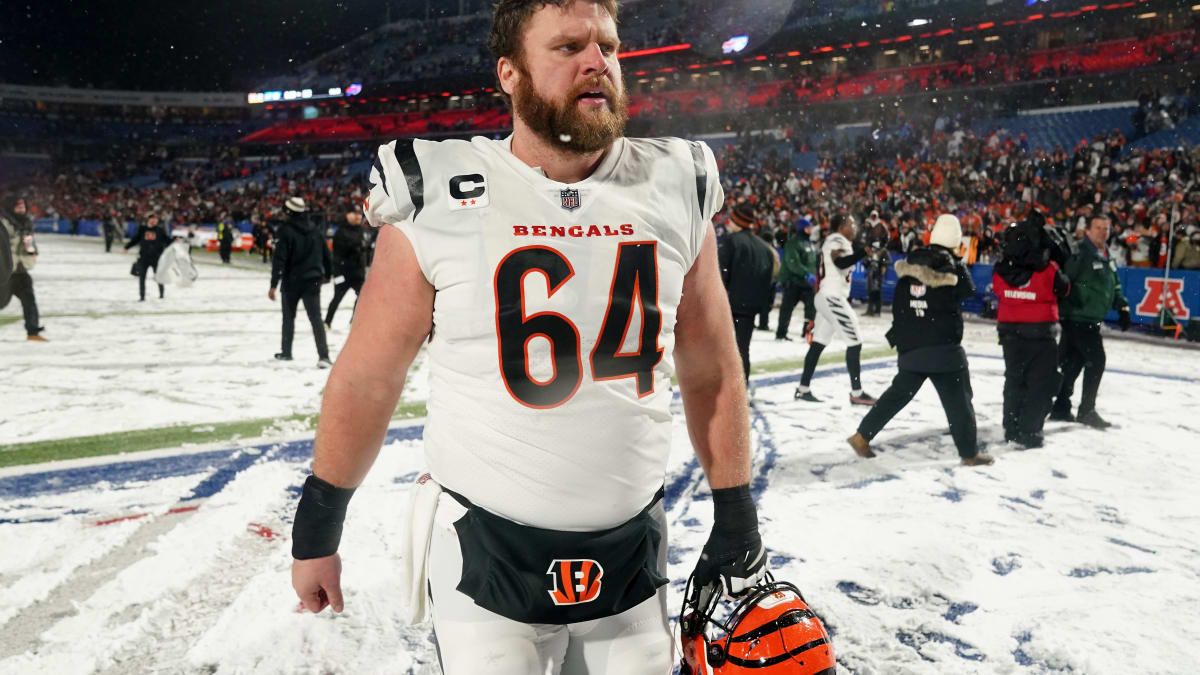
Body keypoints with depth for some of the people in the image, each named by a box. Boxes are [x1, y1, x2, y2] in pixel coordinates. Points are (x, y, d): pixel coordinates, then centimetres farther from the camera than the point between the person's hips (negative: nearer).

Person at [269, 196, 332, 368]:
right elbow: (326, 254, 12)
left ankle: (286, 352, 28)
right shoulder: (316, 230, 4)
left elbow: (280, 259, -15)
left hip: (291, 281, -2)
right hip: (312, 280, 2)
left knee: (288, 317, 17)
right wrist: (327, 274, 28)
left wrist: (274, 284, -15)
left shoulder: (287, 231, -11)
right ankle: (323, 356, -15)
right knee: (316, 319, -3)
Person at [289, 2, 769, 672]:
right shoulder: (437, 204, -10)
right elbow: (365, 381, -2)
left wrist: (738, 524, 7)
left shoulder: (677, 192, -3)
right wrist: (316, 533, 4)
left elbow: (712, 373, 5)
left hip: (633, 559, 3)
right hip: (482, 560, -2)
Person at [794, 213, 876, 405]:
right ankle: (856, 393, -7)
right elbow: (841, 262, -28)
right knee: (854, 342, -9)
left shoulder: (842, 242, 21)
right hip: (832, 297, -10)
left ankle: (803, 389, 13)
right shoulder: (837, 240, -11)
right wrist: (865, 251, -28)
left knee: (818, 344, 10)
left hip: (825, 297, 10)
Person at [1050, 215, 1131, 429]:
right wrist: (1063, 308, -25)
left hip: (1092, 321, 9)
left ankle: (1061, 408, 20)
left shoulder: (1108, 258, 16)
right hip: (1078, 318, -9)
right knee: (1096, 360, -9)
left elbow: (1115, 286, 25)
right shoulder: (1080, 255, -13)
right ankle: (1087, 410, 1)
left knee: (1073, 363, 12)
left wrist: (1123, 308, 16)